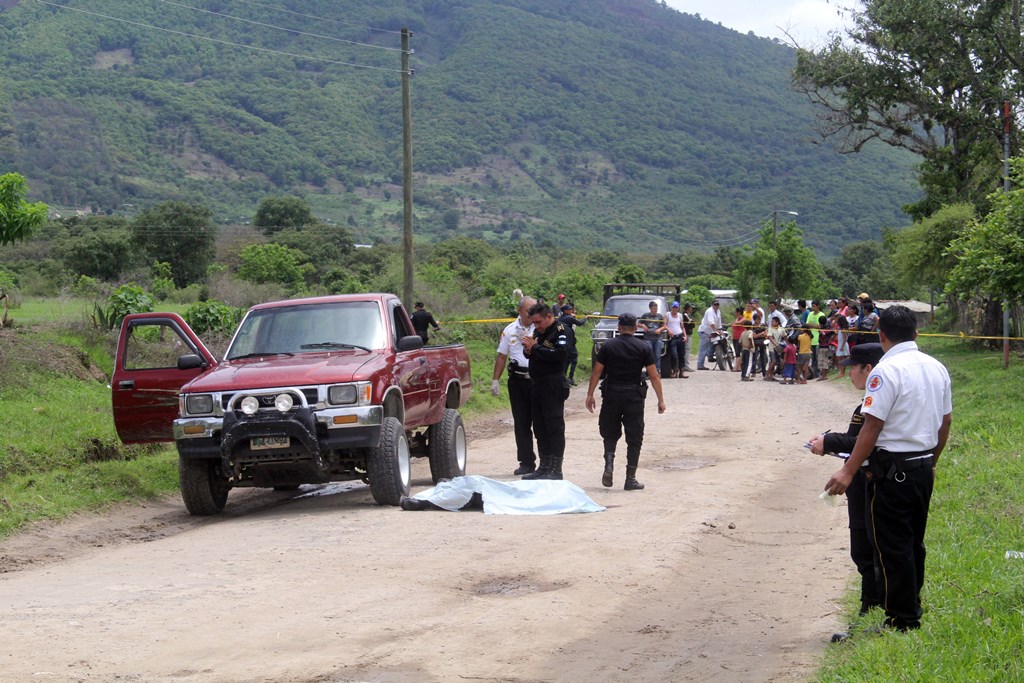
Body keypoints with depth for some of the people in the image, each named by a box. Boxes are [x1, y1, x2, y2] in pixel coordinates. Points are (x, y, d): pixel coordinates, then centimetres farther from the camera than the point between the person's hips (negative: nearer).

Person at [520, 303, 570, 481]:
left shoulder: (561, 331, -9)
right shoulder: (538, 331, 18)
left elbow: (560, 354, -24)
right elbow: (530, 354, 21)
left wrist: (535, 348, -17)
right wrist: (528, 350, -3)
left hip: (553, 386, -9)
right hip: (537, 386, 9)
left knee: (555, 428, -7)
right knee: (540, 429, 12)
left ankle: (556, 470, -6)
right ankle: (544, 468, 18)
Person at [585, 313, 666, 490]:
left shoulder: (608, 347, 2)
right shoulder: (644, 348, -1)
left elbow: (597, 372, 1)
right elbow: (654, 376, -3)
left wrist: (590, 395, 8)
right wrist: (660, 400, 2)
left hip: (611, 395, 1)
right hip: (634, 395, -1)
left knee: (610, 434, 16)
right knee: (634, 439, 6)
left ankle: (609, 464, -7)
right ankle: (630, 479, 5)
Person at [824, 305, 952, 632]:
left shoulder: (886, 371, -16)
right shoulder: (937, 368, 7)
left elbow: (873, 425, -20)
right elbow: (946, 421, 14)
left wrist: (849, 471, -17)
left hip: (893, 468, -8)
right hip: (924, 465, 8)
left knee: (892, 546, 0)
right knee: (913, 543, 19)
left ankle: (901, 620, 3)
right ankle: (913, 611, 28)